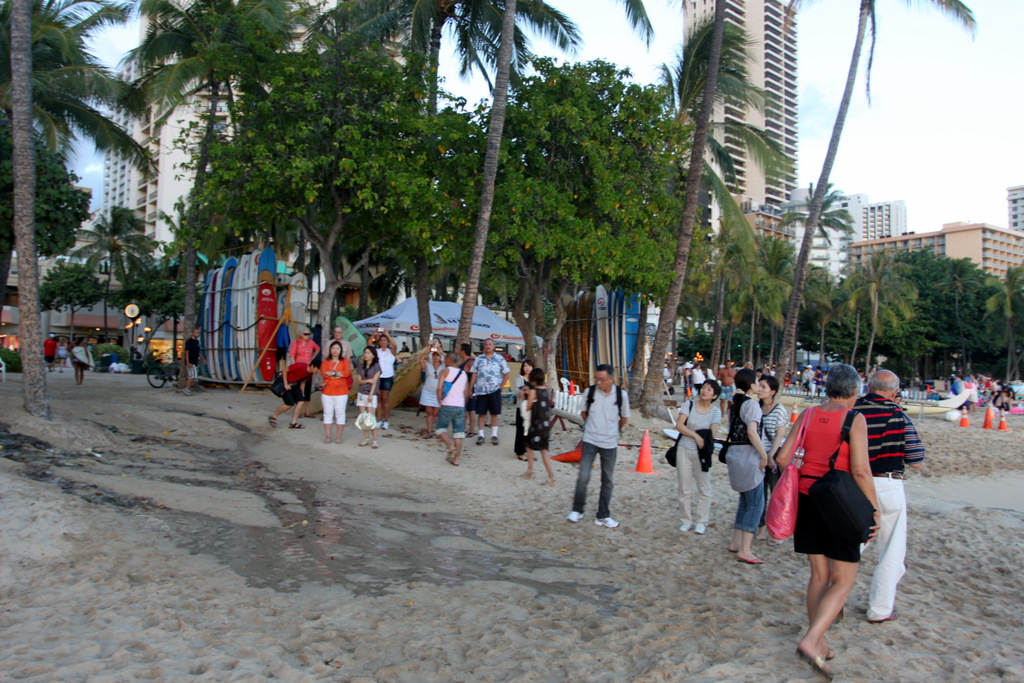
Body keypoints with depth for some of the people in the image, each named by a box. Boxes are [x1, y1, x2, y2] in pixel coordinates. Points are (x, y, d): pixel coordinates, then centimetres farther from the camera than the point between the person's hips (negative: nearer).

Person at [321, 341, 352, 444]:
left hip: (341, 392, -1)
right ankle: (327, 436, 10)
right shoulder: (325, 361, 9)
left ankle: (338, 437, 7)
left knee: (340, 414, 0)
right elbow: (323, 373, -8)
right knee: (328, 414, 4)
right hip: (327, 391, 1)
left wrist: (332, 373, -12)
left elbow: (347, 372, -12)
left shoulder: (344, 361, 5)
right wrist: (339, 374, -16)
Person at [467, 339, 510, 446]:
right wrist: (470, 389, 5)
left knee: (494, 413, 4)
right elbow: (474, 375, 9)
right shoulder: (479, 359, 8)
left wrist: (501, 387, -3)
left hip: (494, 390, -1)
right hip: (480, 390, 1)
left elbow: (506, 374, 7)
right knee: (481, 413, 3)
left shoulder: (500, 359, 5)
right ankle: (480, 435, 10)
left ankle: (494, 435, 13)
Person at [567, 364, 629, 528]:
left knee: (608, 481, 9)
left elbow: (624, 417, 8)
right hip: (590, 441, -1)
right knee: (583, 476, -8)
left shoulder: (621, 395, -8)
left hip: (610, 443, 1)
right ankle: (577, 510, 11)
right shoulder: (589, 392, -8)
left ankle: (603, 516, 21)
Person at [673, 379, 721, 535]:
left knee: (704, 489, 5)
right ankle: (686, 520, 20)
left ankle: (702, 522, 18)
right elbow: (679, 425, -11)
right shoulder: (689, 405, -2)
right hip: (684, 450, 0)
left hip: (702, 453, 0)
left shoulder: (716, 411, -1)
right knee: (684, 488, 7)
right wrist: (696, 435, -16)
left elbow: (712, 433, -10)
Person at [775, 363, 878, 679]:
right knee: (843, 581, 5)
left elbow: (783, 458, 3)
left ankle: (819, 643, 24)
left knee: (819, 574, 17)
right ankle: (810, 640, -9)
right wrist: (875, 510, -8)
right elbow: (860, 470, -16)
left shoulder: (807, 415, 3)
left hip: (807, 499, 5)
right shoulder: (854, 420, -11)